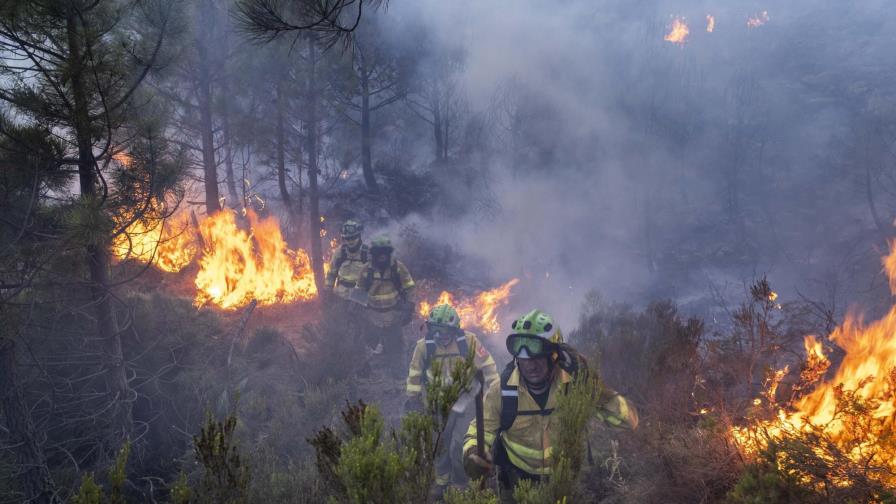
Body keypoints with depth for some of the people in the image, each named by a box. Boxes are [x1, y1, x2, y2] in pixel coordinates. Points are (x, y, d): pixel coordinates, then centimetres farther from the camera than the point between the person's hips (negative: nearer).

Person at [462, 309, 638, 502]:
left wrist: (597, 394, -36)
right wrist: (473, 455, -31)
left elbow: (629, 420, -20)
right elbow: (481, 430, -8)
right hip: (517, 479, 0)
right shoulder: (502, 390, -19)